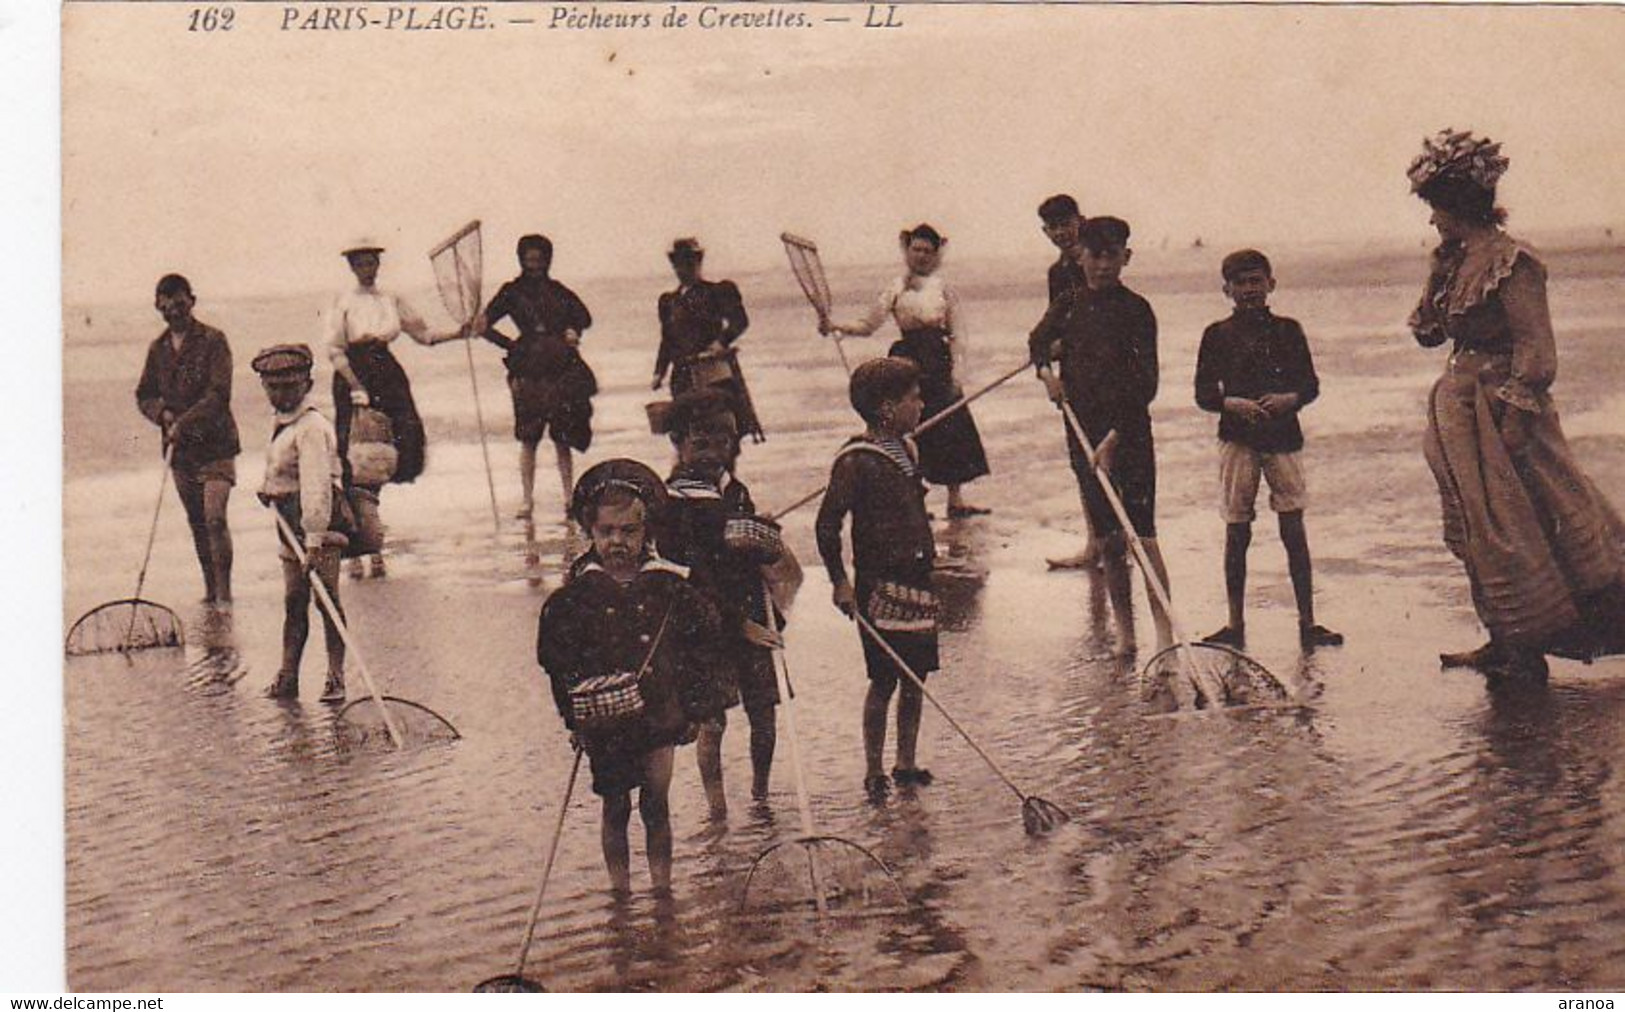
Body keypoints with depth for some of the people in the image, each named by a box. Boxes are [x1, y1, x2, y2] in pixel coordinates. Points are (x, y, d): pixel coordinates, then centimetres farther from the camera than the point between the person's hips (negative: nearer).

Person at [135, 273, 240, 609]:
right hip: (180, 447, 6)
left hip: (215, 443, -6)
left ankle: (224, 593, -8)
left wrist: (185, 422, -24)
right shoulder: (158, 348, 11)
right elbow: (144, 394, 16)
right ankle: (210, 590, 22)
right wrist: (163, 414, -6)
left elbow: (219, 393, -15)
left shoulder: (212, 340, -6)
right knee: (196, 522, 11)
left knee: (214, 517, -15)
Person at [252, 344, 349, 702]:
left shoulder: (311, 428, -18)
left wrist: (314, 541, -32)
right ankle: (287, 676, 16)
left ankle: (336, 677, 0)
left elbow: (316, 486, -26)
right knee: (293, 600, 12)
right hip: (290, 516, 9)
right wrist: (268, 485, 17)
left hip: (319, 516, -9)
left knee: (327, 597, -5)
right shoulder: (283, 422, 13)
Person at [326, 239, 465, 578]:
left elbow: (424, 334, 16)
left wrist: (459, 333, 3)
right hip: (354, 376, -4)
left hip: (388, 374, 4)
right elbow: (335, 351, -5)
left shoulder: (392, 301, 14)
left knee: (406, 433, -9)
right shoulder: (343, 303, 1)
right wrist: (356, 386, -15)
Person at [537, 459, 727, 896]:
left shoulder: (671, 588, -2)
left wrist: (695, 704, 2)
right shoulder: (574, 597, -4)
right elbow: (555, 660, -1)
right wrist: (576, 707, -9)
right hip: (603, 723, 0)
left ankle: (662, 887, 16)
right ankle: (620, 890, 22)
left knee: (656, 803, 4)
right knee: (615, 807, 9)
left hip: (659, 713, 0)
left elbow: (703, 644, 5)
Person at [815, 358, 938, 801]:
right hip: (881, 585, -8)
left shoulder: (905, 448, 12)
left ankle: (906, 764, 23)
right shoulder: (857, 460, -14)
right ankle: (874, 772, 7)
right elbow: (827, 524, -14)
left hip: (916, 580, 8)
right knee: (883, 680, -3)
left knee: (916, 676, 11)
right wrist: (840, 582, -16)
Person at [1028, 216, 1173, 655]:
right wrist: (1046, 370, -11)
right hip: (1083, 431, 5)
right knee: (1108, 540, 7)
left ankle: (1165, 635, -12)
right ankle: (1124, 635, 14)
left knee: (1142, 535, -11)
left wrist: (1114, 438, -17)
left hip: (1129, 431, -5)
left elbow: (1146, 384, -11)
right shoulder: (1069, 303, 12)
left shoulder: (1135, 310, -5)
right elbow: (1039, 339, 11)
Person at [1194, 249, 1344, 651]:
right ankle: (1235, 625, 10)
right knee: (1237, 532, 2)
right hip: (1237, 439, -1)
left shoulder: (1288, 330, 8)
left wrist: (1288, 399, -12)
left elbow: (1311, 384, 8)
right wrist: (1233, 403, -15)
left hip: (1283, 437, 1)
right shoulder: (1218, 335, 5)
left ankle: (1307, 624, 5)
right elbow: (1203, 392, 3)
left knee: (1294, 529, 0)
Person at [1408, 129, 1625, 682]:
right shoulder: (1460, 260, 10)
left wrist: (1512, 423, -20)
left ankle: (1526, 649, 8)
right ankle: (1507, 643, 21)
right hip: (1462, 409, 9)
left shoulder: (1511, 262, -16)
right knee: (1483, 532, 12)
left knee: (1510, 529, -2)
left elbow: (1536, 350, -18)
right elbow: (1429, 331, 15)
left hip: (1502, 412, -9)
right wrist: (1438, 274, 5)